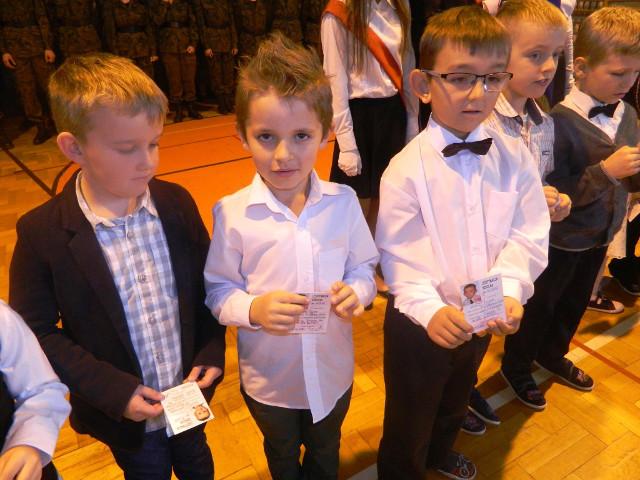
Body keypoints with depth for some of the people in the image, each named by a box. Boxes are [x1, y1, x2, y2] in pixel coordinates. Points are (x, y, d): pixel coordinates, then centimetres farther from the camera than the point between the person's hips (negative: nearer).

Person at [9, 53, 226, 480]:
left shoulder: (176, 203, -12)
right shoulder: (41, 233, -20)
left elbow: (207, 283, -2)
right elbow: (37, 332, -13)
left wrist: (212, 352, -8)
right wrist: (113, 391, -18)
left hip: (191, 396, 2)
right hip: (125, 412, -2)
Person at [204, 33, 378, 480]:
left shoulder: (343, 202, -16)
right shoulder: (232, 213, -21)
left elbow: (364, 268, -5)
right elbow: (218, 291, -13)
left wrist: (356, 292, -26)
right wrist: (253, 309, -32)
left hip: (333, 371, 2)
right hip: (268, 377, -1)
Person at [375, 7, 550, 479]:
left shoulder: (515, 158, -7)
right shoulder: (406, 169, -20)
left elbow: (528, 236, -9)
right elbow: (398, 255, -21)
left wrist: (509, 290, -25)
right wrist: (430, 309, -33)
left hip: (482, 317, 5)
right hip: (420, 321, -5)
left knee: (456, 401, 33)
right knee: (409, 421, 18)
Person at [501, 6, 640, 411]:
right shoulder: (561, 121, -24)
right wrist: (605, 171, -30)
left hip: (601, 234, 7)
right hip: (561, 237, -7)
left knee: (575, 302, 25)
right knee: (539, 305, 13)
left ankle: (552, 353, 50)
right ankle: (517, 366, 37)